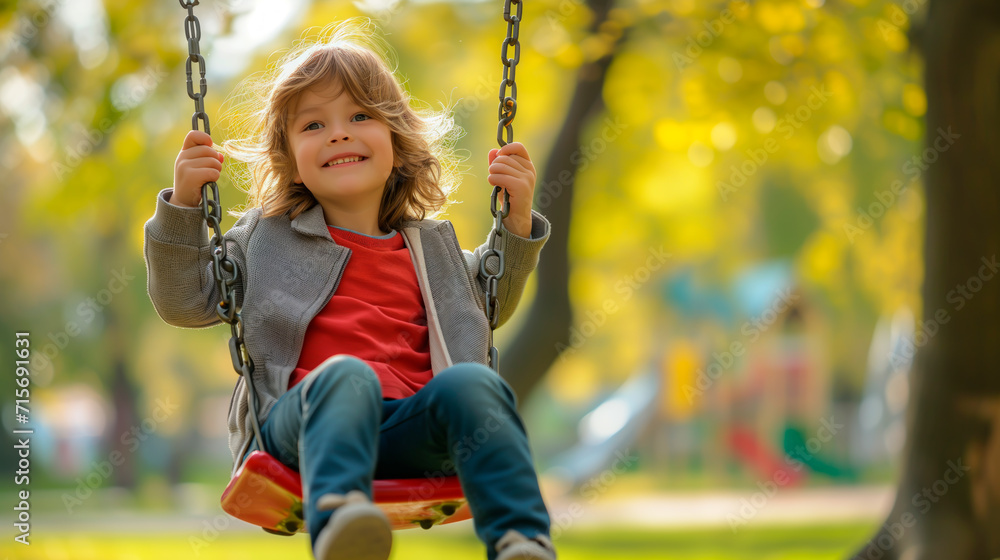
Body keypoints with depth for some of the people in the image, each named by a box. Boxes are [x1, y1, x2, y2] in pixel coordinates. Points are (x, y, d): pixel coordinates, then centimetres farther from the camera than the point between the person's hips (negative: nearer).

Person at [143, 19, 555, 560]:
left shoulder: (429, 246, 30)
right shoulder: (267, 236, 24)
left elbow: (488, 303, 45)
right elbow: (183, 301, 20)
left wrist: (517, 221, 30)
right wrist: (185, 202, 8)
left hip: (411, 432, 3)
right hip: (302, 422, -2)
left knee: (472, 383, -31)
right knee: (343, 376, -38)